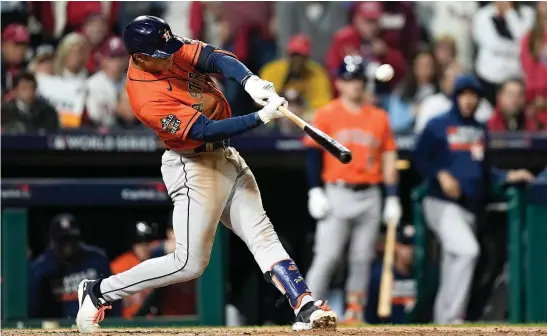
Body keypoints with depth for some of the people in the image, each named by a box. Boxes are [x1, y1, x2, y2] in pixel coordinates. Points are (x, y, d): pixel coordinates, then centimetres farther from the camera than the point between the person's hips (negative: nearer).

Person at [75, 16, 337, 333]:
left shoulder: (170, 48, -5)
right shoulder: (148, 101, -27)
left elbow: (217, 58, -13)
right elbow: (206, 130, -28)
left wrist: (250, 81, -33)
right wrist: (262, 117, -31)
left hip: (226, 157, 8)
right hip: (195, 168, -8)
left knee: (263, 235, 1)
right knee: (189, 263, -5)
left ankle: (306, 307, -4)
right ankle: (98, 293, 5)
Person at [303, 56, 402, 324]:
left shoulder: (379, 118, 11)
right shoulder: (326, 115, 2)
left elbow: (388, 159, 11)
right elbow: (314, 154, 0)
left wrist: (392, 198, 6)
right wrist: (315, 191, -9)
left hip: (369, 196, 3)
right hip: (337, 194, -3)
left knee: (362, 258, 4)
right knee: (327, 256, -11)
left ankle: (355, 312, 11)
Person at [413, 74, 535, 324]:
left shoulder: (480, 131, 18)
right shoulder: (438, 126, 1)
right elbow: (419, 159, -3)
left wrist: (508, 176, 8)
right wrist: (441, 175, -17)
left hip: (469, 207, 7)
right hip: (442, 203, -7)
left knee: (452, 265, 8)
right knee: (467, 250, -25)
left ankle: (441, 321, 13)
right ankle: (453, 316, -25)